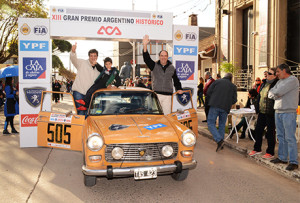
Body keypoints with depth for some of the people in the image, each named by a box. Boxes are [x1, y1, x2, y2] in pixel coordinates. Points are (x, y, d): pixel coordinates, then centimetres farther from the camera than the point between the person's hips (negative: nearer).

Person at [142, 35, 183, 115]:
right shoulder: (154, 66, 7)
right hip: (156, 94, -1)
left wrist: (179, 89, 8)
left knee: (167, 114, -2)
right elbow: (147, 59, -9)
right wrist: (145, 46, -22)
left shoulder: (172, 68, 13)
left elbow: (176, 80, 22)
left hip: (167, 96, 1)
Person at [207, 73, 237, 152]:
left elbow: (208, 92, 4)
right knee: (222, 125, 14)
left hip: (215, 106, -3)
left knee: (211, 123, 0)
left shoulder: (217, 82, 9)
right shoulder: (233, 86, 14)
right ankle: (220, 144, 16)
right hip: (225, 108, 3)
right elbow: (234, 100, 10)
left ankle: (219, 140, -16)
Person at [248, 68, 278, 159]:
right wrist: (258, 108, 16)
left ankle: (270, 152, 16)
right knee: (258, 130, 13)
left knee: (270, 132, 3)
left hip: (270, 113, -8)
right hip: (262, 112, 8)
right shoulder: (265, 84, 13)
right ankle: (257, 149, 28)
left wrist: (274, 111, -18)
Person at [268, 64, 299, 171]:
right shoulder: (280, 81, 19)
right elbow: (270, 94, 12)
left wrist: (274, 93, 2)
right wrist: (276, 94, -7)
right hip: (278, 112, 8)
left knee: (290, 137, -7)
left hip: (288, 112, -8)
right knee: (281, 136, 12)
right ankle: (282, 158, 20)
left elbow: (278, 92, -18)